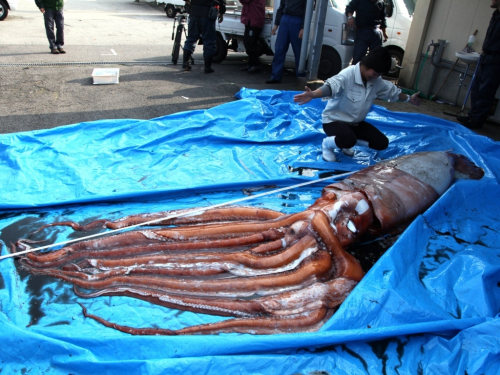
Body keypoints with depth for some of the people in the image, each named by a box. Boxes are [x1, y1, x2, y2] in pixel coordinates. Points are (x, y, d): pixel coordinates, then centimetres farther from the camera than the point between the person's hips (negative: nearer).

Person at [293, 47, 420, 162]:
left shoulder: (377, 81, -2)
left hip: (356, 122, 8)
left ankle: (345, 142, 17)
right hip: (334, 119, -8)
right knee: (349, 140, -39)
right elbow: (331, 85, -45)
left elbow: (392, 91, 18)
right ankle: (327, 144, -4)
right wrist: (312, 95, -64)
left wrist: (409, 99, 29)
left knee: (382, 143, 0)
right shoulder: (348, 75, -26)